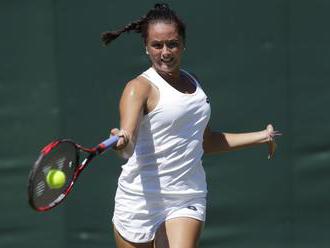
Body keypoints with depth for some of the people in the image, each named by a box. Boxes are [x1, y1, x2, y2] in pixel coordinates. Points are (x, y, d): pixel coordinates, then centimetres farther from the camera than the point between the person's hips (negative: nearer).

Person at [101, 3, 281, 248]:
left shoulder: (193, 82, 12)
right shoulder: (140, 88, -10)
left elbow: (205, 141, 26)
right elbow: (128, 146, -28)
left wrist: (262, 136, 29)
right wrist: (122, 141, -52)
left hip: (187, 200, 4)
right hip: (140, 200, -4)